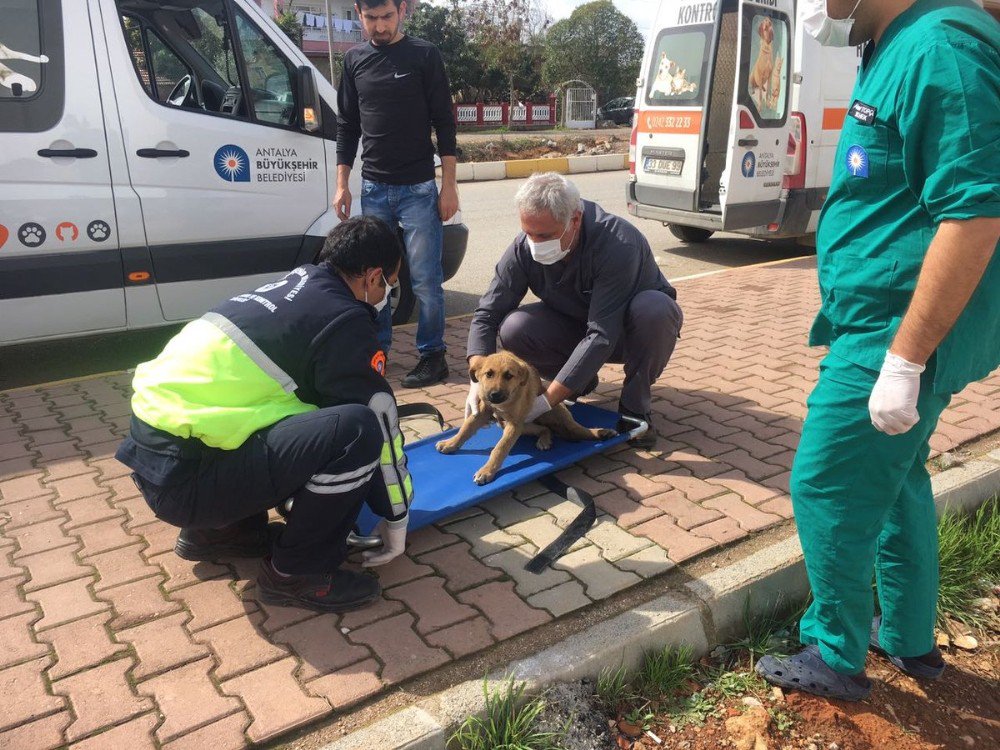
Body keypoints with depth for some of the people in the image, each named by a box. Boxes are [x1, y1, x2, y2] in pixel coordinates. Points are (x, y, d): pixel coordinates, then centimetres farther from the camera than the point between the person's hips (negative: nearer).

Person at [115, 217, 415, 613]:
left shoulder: (295, 285, 16)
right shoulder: (343, 318, -10)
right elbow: (379, 419, -5)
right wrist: (396, 518, 8)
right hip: (183, 476, -9)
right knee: (357, 429, -20)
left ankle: (220, 529, 23)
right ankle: (296, 571, -1)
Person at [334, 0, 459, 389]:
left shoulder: (424, 55, 0)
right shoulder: (354, 60, 10)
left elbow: (444, 123, -2)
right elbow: (347, 125, 14)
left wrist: (449, 185, -7)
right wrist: (342, 185, 8)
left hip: (418, 189, -4)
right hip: (373, 188, 4)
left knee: (425, 279, -3)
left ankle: (432, 355, 8)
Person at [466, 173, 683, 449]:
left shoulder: (618, 244, -36)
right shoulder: (524, 248, -21)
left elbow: (602, 335, -41)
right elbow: (487, 314, -17)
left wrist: (546, 400, -44)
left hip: (626, 331, -3)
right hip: (576, 327, 4)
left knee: (654, 307, -39)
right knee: (514, 329, -26)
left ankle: (634, 408, -16)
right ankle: (581, 379, 3)